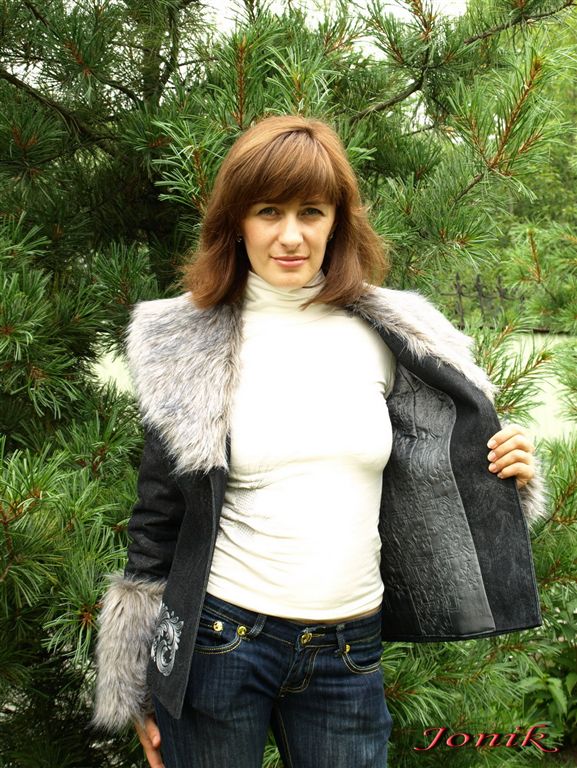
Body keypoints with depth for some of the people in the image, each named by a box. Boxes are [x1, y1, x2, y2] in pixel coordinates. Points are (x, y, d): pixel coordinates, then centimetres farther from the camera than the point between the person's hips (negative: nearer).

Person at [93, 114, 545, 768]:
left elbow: (418, 480, 14)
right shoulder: (184, 344, -4)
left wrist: (507, 470, -6)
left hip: (351, 653, 2)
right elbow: (158, 515, 0)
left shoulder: (385, 337, 2)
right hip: (217, 638, -2)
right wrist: (140, 689, 2)